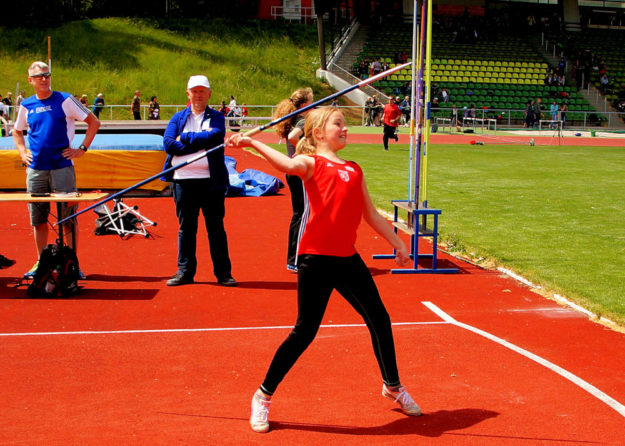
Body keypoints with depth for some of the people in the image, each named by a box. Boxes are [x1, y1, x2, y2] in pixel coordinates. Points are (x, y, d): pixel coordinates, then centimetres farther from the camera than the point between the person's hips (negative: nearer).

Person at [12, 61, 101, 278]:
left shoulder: (64, 100, 0)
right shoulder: (26, 105, 10)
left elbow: (94, 122, 3)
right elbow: (17, 131, 27)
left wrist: (82, 149, -3)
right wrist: (22, 152, 11)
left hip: (62, 166, -3)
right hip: (35, 169, 3)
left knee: (68, 217, -2)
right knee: (38, 219, 7)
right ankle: (41, 262, 18)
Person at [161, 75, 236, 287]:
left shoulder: (216, 117, 9)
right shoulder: (178, 118, 13)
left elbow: (214, 136, -13)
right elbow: (168, 142, -3)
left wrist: (185, 138, -7)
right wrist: (200, 142, -10)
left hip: (211, 180, -2)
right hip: (183, 180, 2)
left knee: (216, 227, 4)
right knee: (186, 227, 8)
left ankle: (223, 272, 10)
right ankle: (184, 271, 16)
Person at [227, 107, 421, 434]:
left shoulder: (354, 170, 18)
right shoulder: (311, 162, 1)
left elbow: (372, 216, 24)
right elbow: (288, 165, -23)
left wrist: (398, 244, 23)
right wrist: (251, 143, -35)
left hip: (348, 259, 6)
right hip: (316, 259, -6)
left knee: (380, 319, 13)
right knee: (305, 332, -5)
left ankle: (393, 386, 37)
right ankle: (263, 397, 12)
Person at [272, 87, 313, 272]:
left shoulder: (292, 121, 11)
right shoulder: (303, 122, -15)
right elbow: (292, 137, -33)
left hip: (293, 172, 10)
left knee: (298, 215, 16)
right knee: (304, 215, -5)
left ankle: (293, 260, 23)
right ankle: (295, 261, -4)